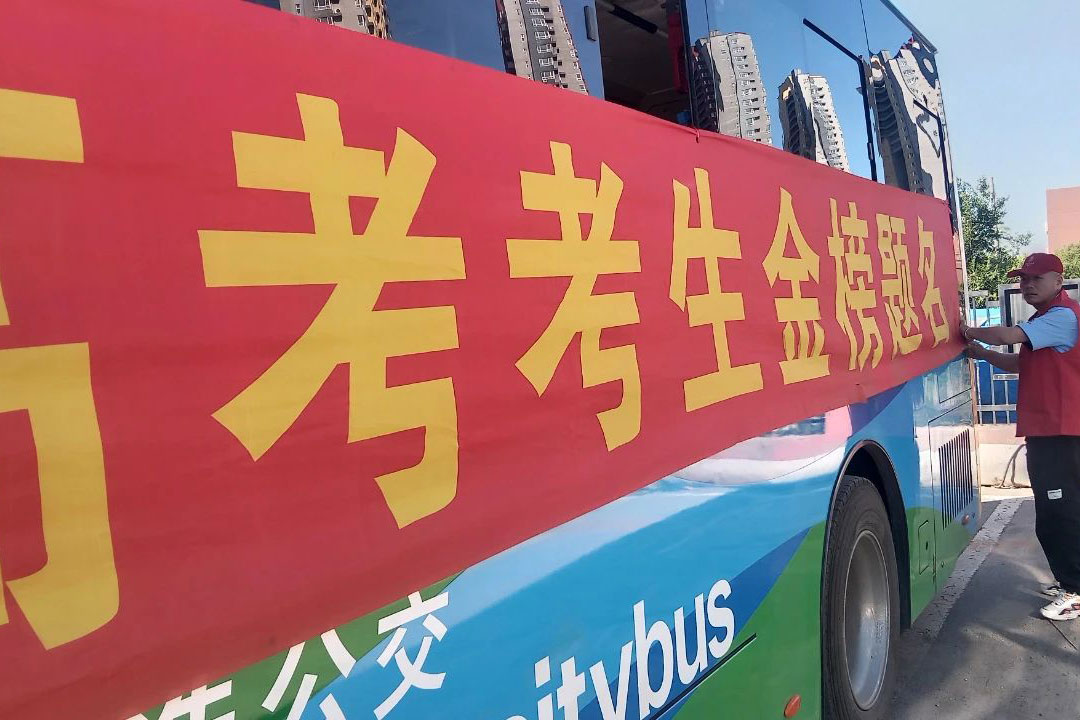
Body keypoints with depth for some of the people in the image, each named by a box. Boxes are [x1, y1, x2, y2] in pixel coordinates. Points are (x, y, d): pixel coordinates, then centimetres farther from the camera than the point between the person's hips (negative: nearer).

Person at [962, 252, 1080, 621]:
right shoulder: (1043, 320, 20)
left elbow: (1008, 335, -26)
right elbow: (1021, 363, 21)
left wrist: (969, 332, -9)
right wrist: (984, 354, 6)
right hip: (1042, 429, 10)